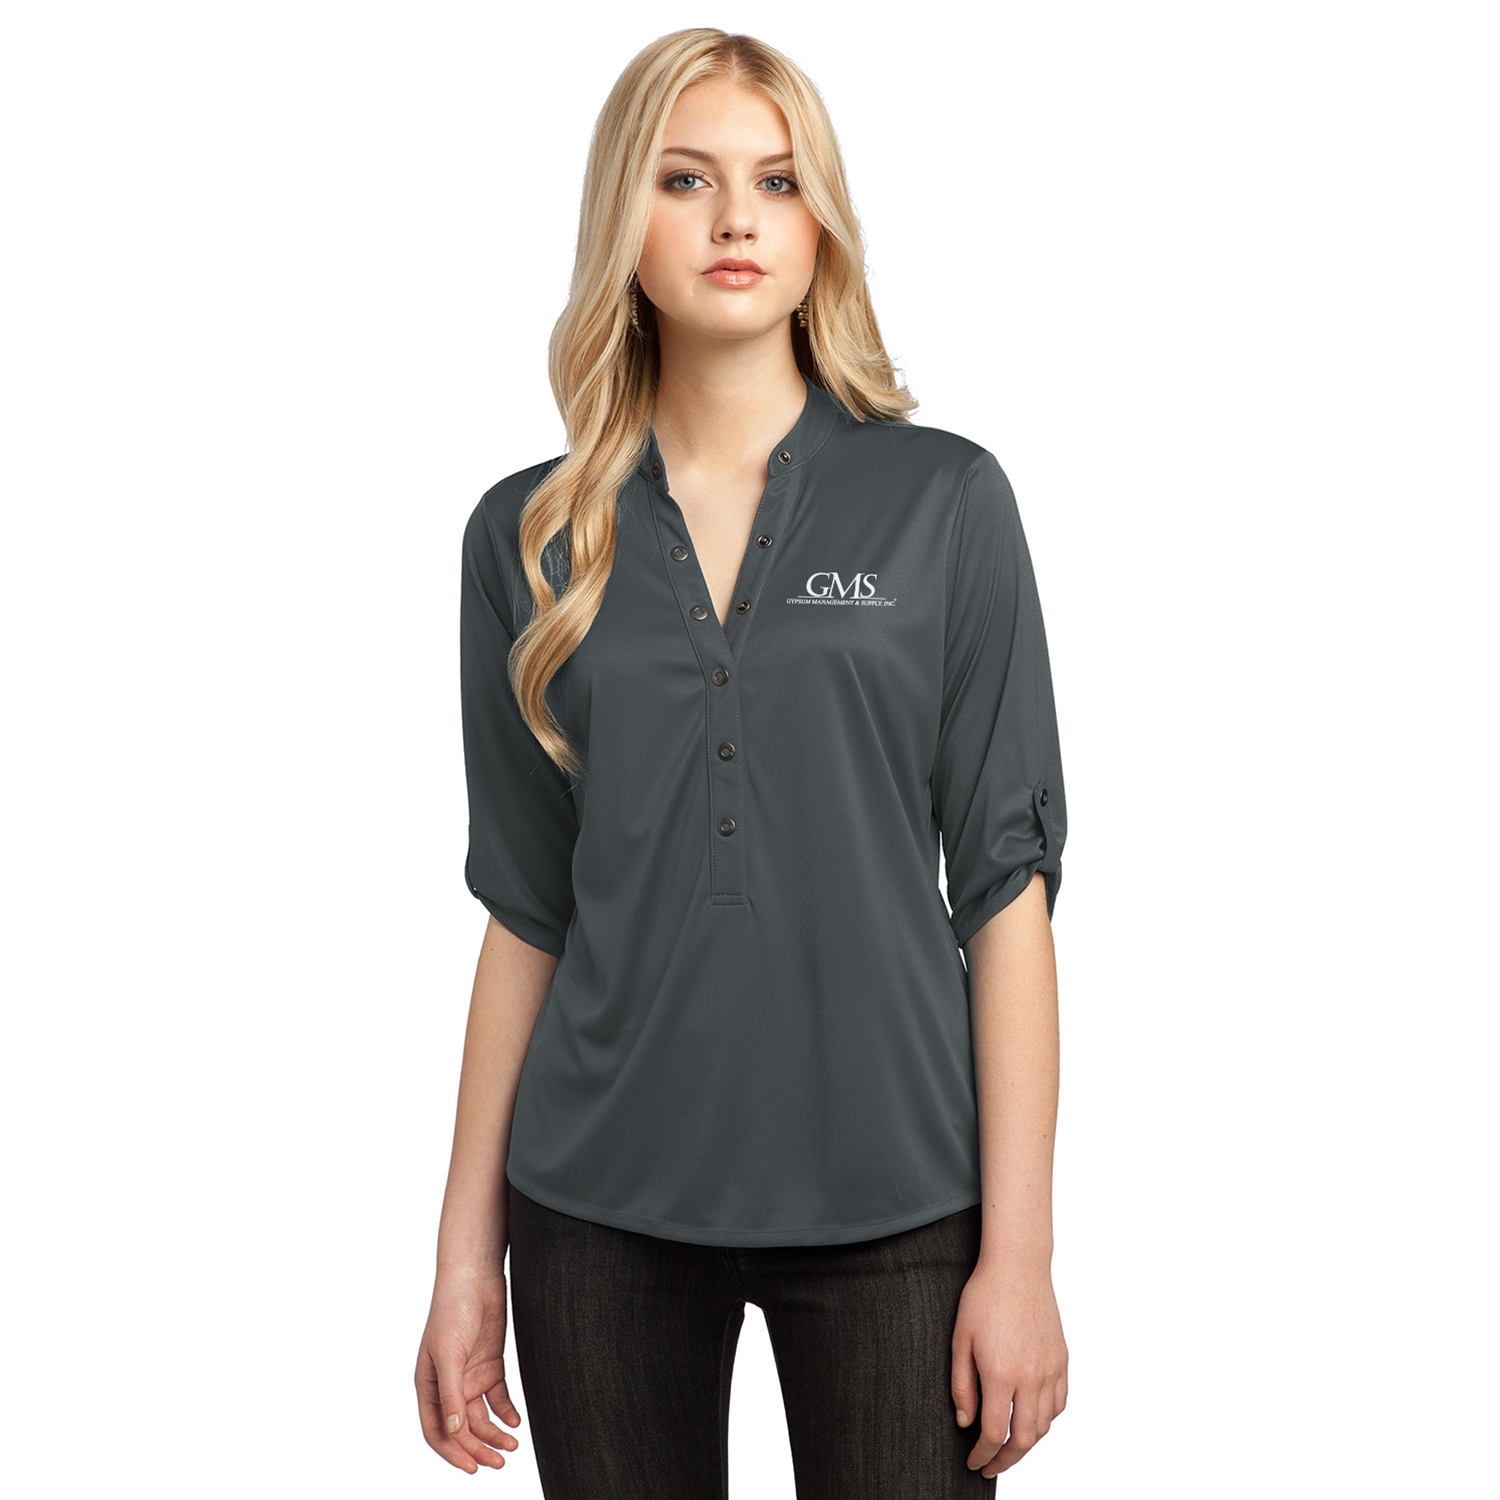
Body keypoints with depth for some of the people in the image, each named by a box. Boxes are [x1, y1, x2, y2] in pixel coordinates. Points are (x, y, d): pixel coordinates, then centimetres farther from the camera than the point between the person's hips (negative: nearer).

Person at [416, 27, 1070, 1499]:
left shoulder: (944, 501, -2)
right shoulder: (529, 534, 3)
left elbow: (1006, 881, -4)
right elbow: (527, 908, 6)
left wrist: (1019, 1251, -8)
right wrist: (467, 1253, 5)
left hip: (889, 1203, -1)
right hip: (603, 1208, 2)